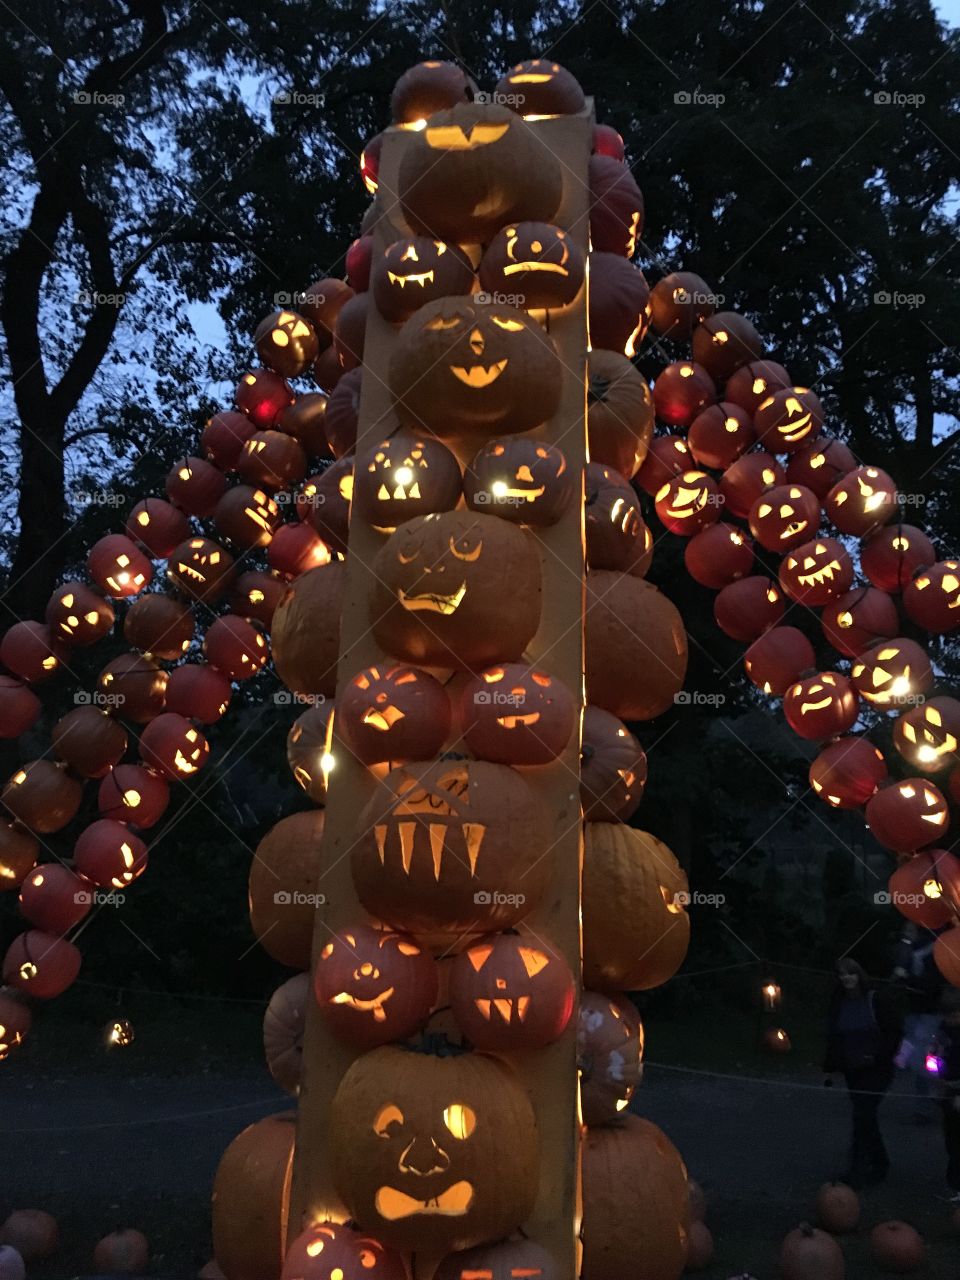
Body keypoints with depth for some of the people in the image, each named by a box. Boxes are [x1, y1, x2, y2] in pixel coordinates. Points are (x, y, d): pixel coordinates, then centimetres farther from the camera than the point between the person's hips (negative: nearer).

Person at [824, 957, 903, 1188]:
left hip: (876, 1070, -5)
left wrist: (879, 1056, -15)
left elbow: (894, 1032, -7)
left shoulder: (877, 1000, -10)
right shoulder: (838, 1004, 5)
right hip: (852, 1071, 5)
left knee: (862, 1116, -11)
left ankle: (858, 1171, -5)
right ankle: (879, 1165, 29)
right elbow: (833, 1039, 10)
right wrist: (830, 1067, 6)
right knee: (867, 1118, 13)